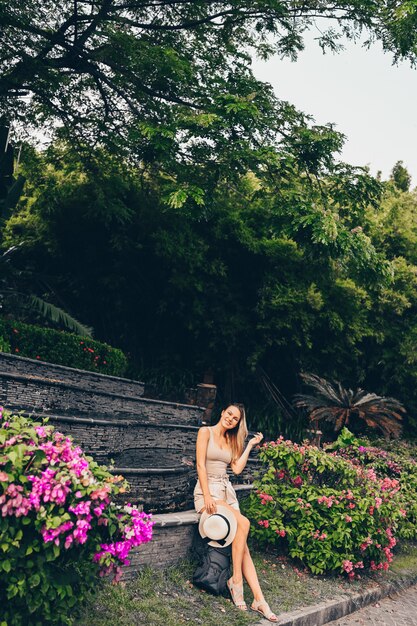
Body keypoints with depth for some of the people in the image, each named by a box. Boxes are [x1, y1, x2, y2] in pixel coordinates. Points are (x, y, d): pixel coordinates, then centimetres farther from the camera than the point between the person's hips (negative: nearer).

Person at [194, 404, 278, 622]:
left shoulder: (231, 440, 17)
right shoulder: (206, 432, -2)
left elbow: (237, 468, 6)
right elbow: (201, 465, -11)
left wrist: (250, 445, 10)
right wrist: (207, 496, -20)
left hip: (227, 491, 6)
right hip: (207, 490, -6)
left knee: (242, 543, -10)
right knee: (243, 523, -27)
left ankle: (258, 599, -16)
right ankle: (236, 579, -15)